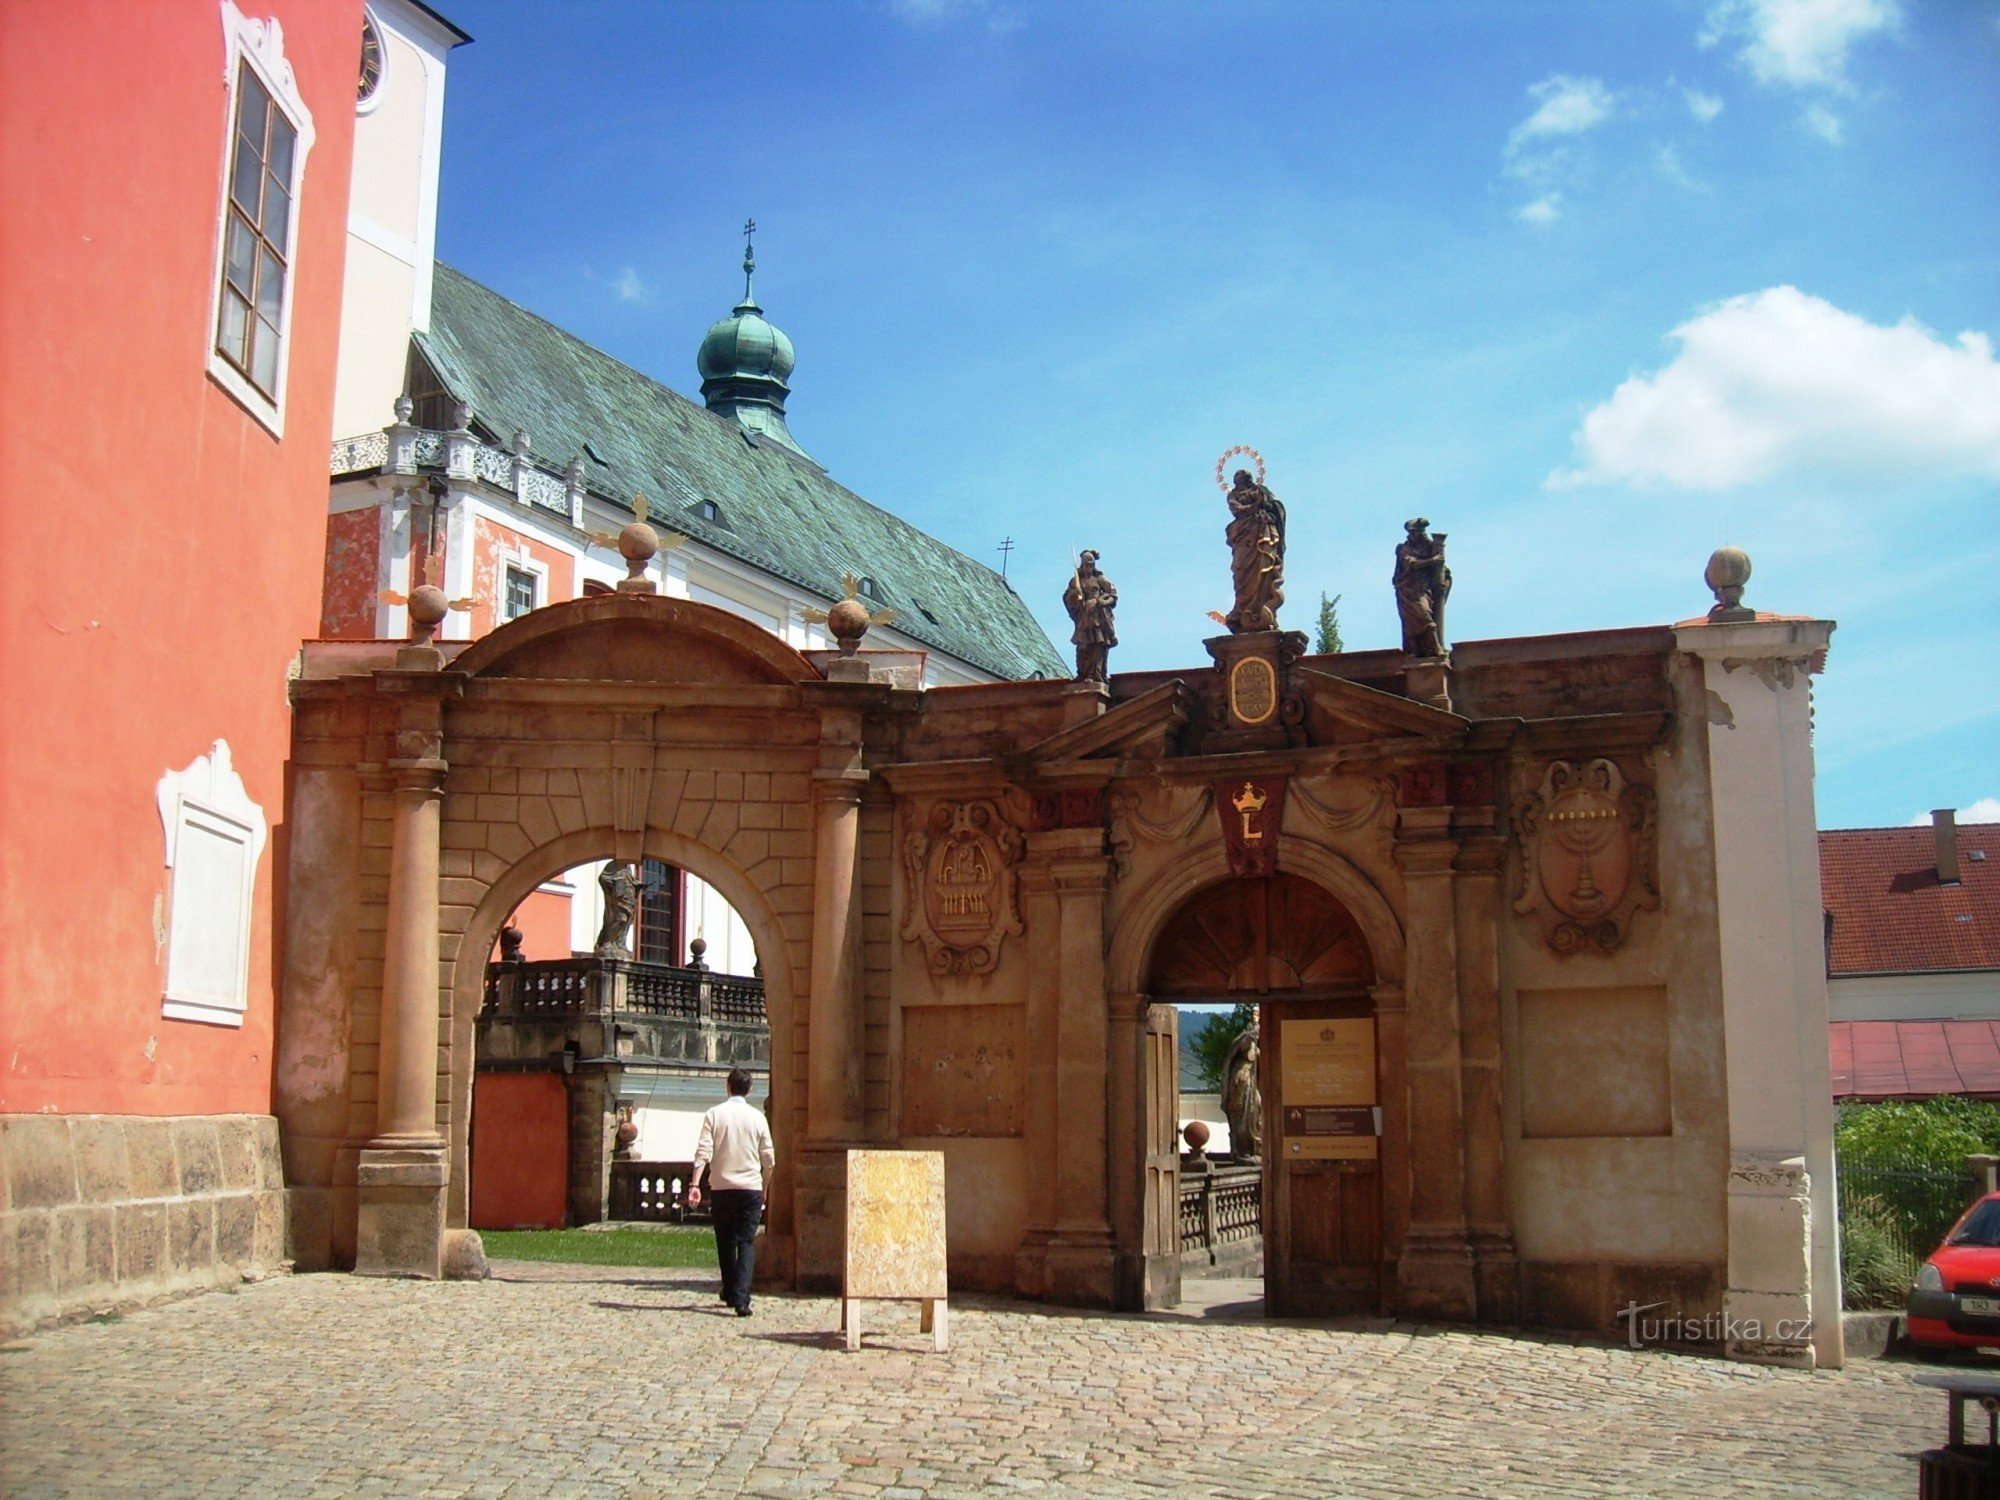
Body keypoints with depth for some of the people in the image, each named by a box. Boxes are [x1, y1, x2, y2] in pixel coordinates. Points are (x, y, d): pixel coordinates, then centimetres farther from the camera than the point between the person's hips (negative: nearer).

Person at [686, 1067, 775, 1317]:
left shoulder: (714, 1114, -1)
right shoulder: (757, 1117, 1)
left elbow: (703, 1152, -10)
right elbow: (769, 1158, 4)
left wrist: (695, 1184, -12)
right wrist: (765, 1187, 17)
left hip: (722, 1187, 0)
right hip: (751, 1187, 0)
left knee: (725, 1243, 16)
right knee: (747, 1243, -1)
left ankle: (730, 1292, 28)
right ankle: (741, 1298, -15)